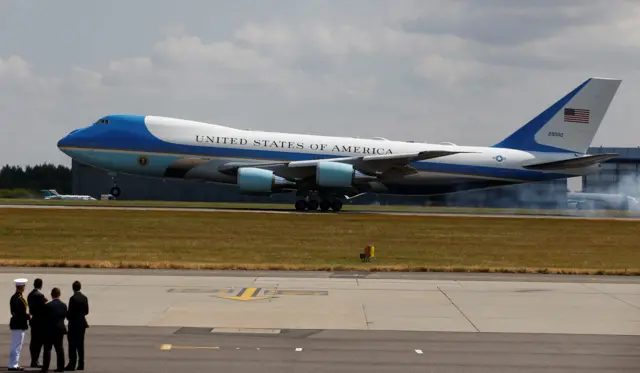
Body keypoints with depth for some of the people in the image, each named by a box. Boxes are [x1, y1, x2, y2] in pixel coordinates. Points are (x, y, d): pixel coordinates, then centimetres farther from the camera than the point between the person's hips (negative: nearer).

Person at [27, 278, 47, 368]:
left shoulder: (30, 295, 10)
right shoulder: (40, 295, -16)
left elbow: (30, 307, 12)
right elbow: (43, 308, -17)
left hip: (33, 320, 9)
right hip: (40, 321, -9)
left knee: (34, 341, 12)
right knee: (39, 341, -6)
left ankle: (34, 361, 17)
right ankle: (34, 361, -7)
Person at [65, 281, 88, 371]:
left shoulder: (73, 298, -15)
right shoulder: (84, 298, 4)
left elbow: (70, 312, -14)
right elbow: (86, 311, 7)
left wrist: (68, 317, 7)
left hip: (74, 323, -6)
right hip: (82, 323, 6)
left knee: (72, 344, -3)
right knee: (80, 344, 10)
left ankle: (72, 364, -5)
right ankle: (81, 364, 11)